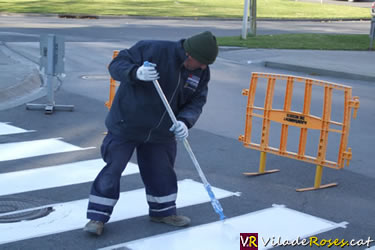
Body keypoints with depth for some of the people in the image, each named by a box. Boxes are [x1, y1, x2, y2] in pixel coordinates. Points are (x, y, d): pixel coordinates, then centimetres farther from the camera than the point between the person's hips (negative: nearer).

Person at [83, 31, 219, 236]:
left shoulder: (201, 73, -5)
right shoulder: (152, 50, -23)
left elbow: (196, 102, -1)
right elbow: (116, 65, -19)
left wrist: (185, 121, -21)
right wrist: (135, 73, -41)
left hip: (161, 133, 6)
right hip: (126, 126, -5)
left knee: (162, 171, 16)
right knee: (113, 169, -2)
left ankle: (163, 211, 37)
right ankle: (97, 217, 9)